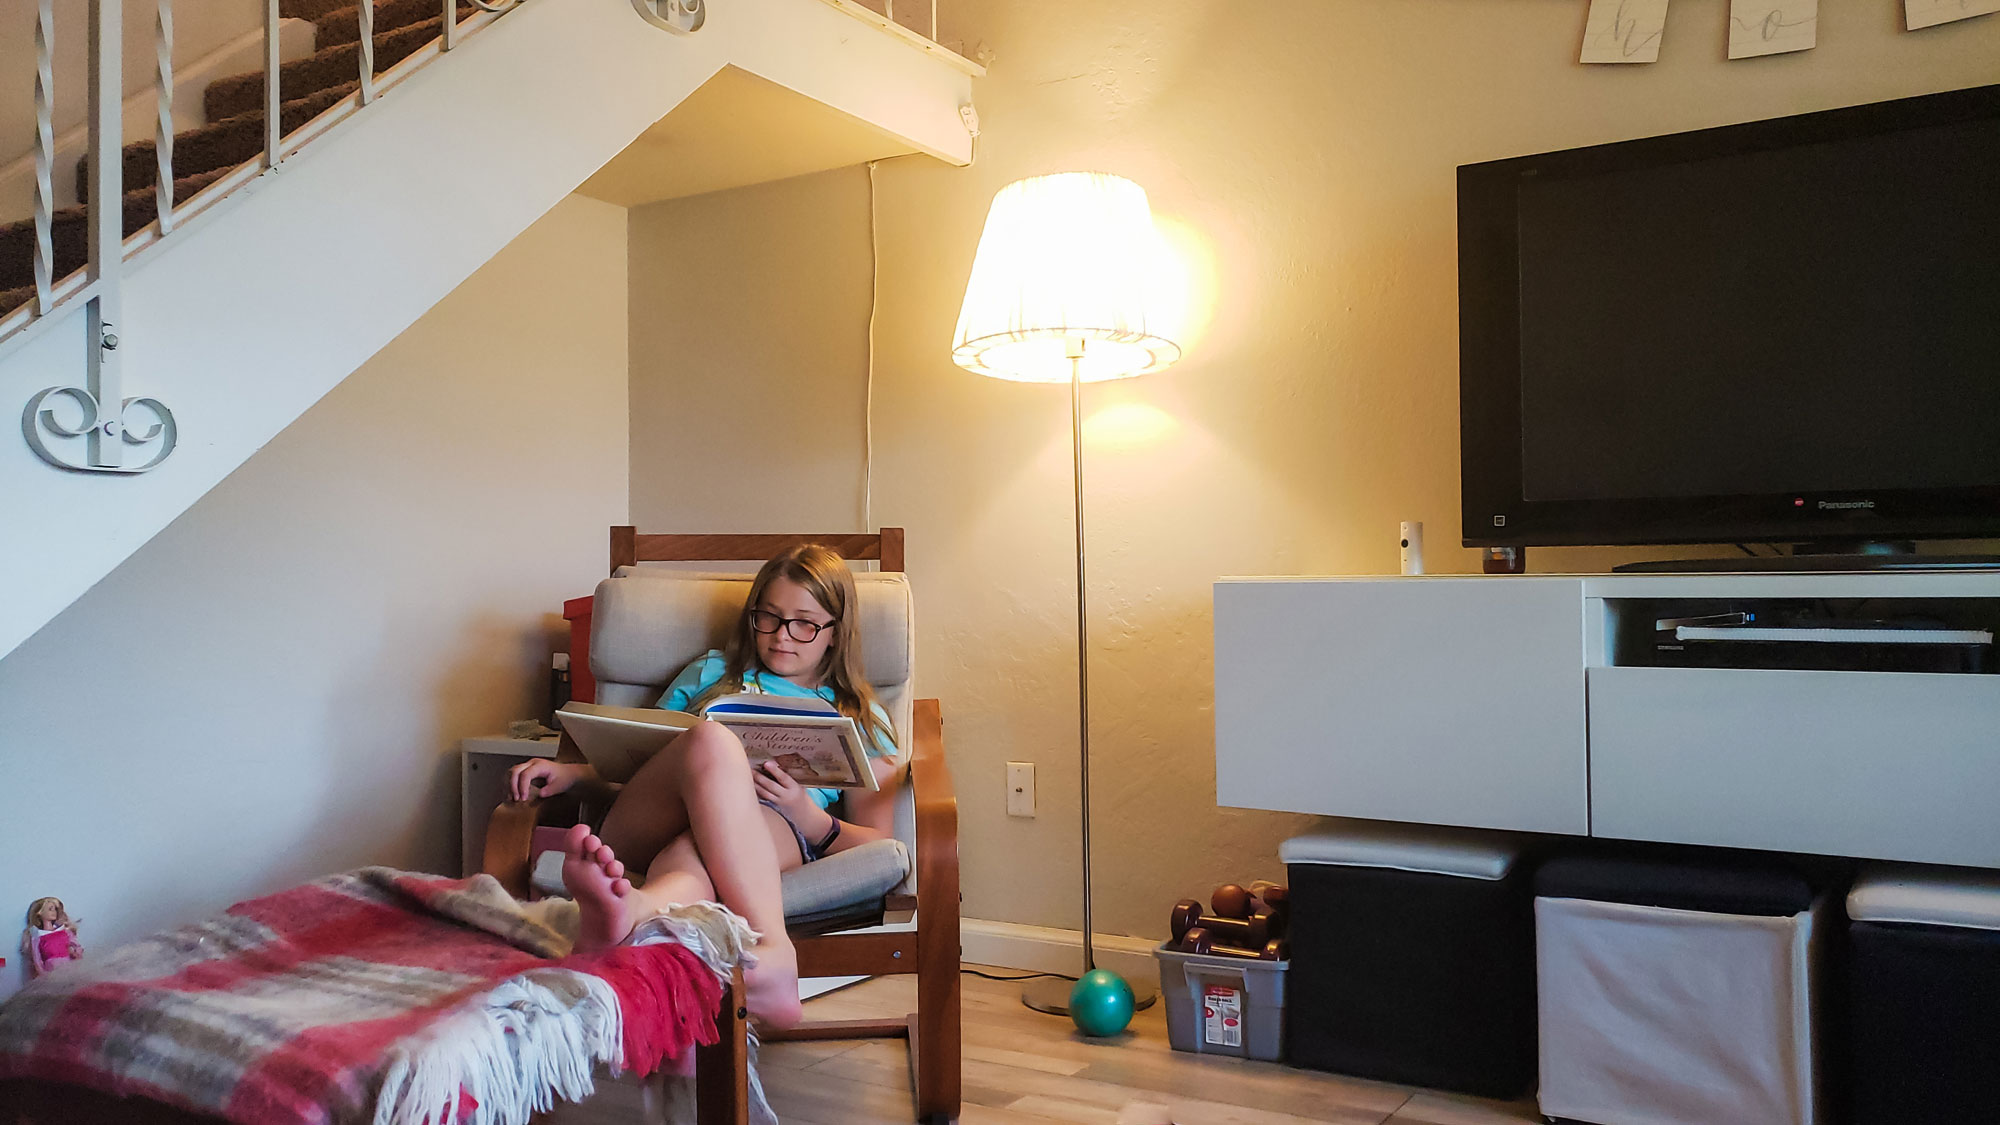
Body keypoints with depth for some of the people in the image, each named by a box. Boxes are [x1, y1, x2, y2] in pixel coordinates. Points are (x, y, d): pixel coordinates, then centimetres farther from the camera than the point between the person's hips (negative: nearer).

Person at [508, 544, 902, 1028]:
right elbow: (638, 769, 29)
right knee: (712, 740, -35)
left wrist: (809, 816, -6)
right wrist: (570, 772, 7)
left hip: (777, 834, 0)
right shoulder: (711, 673, 31)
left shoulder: (860, 717, 24)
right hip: (645, 830, 1)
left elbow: (876, 843, 14)